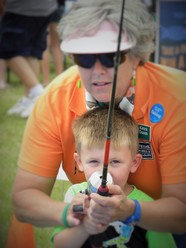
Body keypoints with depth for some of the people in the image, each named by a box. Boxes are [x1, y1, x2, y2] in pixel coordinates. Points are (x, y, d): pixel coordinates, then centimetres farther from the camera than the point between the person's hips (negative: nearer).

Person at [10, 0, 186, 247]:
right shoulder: (55, 100, -17)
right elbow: (24, 196, -15)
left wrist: (130, 211, -42)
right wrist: (68, 213, -35)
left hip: (161, 227, -2)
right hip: (91, 227, 2)